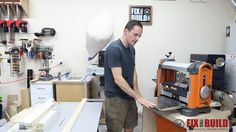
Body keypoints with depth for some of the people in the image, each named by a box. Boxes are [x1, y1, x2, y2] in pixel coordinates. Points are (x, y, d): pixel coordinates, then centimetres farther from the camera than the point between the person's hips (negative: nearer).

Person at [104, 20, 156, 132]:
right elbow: (118, 79, -25)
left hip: (129, 96, 8)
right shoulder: (114, 49, -20)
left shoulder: (131, 49, 7)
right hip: (115, 98, -8)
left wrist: (137, 94, 1)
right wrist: (138, 97, -23)